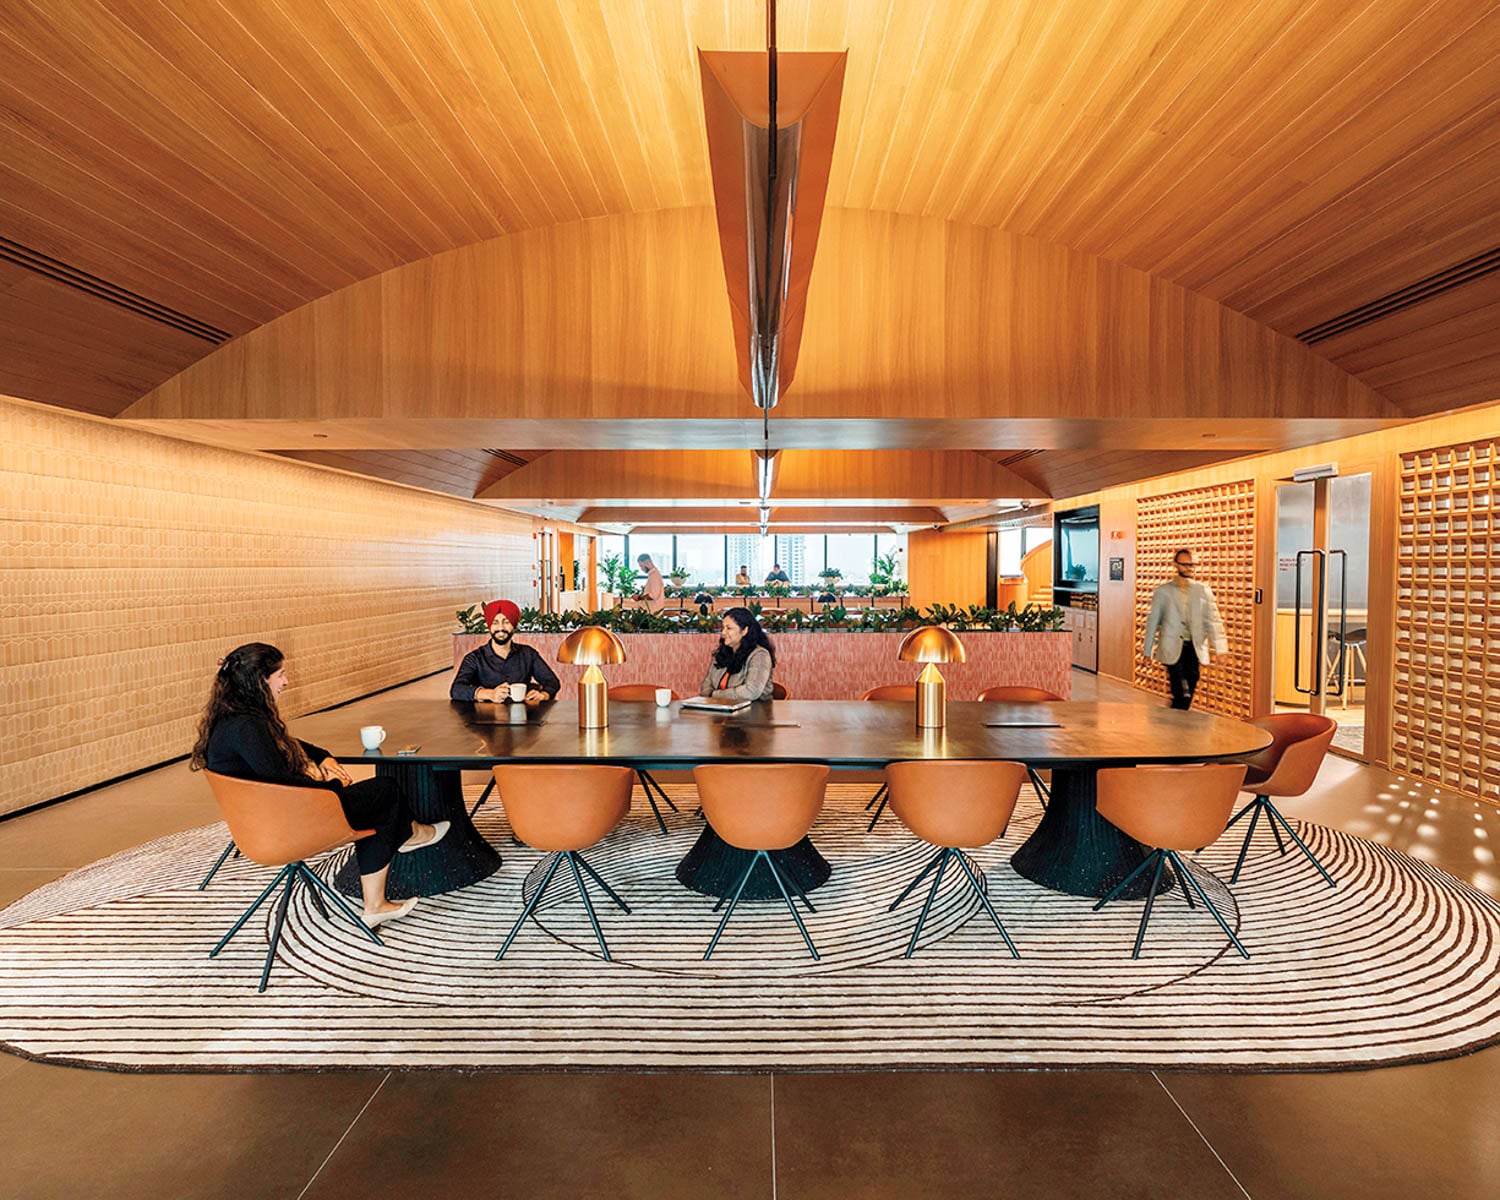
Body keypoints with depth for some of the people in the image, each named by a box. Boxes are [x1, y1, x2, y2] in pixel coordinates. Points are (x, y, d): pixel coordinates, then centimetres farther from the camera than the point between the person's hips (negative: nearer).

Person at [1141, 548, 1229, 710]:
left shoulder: (1203, 590, 8)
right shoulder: (1163, 591, 3)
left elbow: (1213, 619, 4)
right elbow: (1153, 622, 5)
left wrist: (1220, 648, -8)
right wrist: (1147, 651, 3)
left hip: (1194, 648, 3)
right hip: (1172, 649, -3)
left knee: (1188, 695, 7)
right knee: (1182, 693, -12)